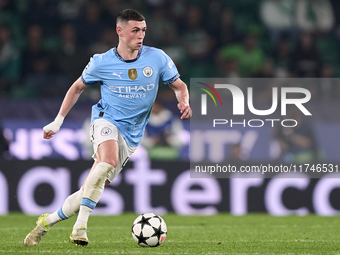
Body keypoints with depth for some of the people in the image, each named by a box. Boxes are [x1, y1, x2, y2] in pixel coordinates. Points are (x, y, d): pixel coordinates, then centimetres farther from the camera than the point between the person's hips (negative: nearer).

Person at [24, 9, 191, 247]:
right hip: (106, 120, -2)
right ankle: (81, 226, -35)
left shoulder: (157, 58, -1)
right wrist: (58, 121, 11)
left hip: (130, 138, 3)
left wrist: (184, 102, -13)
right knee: (108, 161, -36)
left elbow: (179, 86, 10)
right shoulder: (101, 62, -1)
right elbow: (78, 87, 14)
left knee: (93, 188, -4)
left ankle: (47, 222, 15)